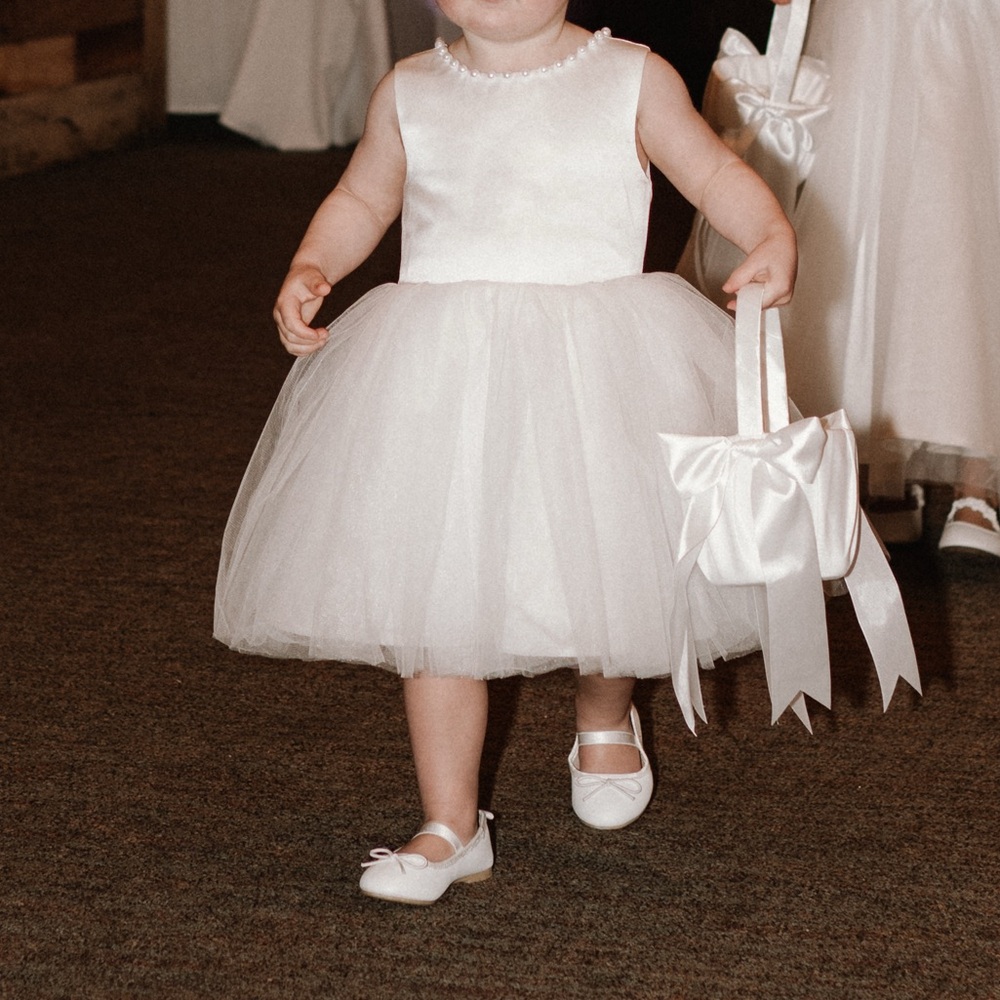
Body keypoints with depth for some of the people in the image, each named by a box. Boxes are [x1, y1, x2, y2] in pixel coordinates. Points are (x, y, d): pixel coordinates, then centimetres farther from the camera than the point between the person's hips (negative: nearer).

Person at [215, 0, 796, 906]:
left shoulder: (631, 81, 2)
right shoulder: (410, 93, 9)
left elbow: (714, 170, 6)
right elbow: (362, 200, 21)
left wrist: (773, 236, -13)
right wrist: (311, 271, 3)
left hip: (599, 374, -1)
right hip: (441, 379, 2)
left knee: (607, 571, 7)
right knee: (434, 590, -1)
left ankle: (605, 720, 43)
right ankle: (451, 826, 11)